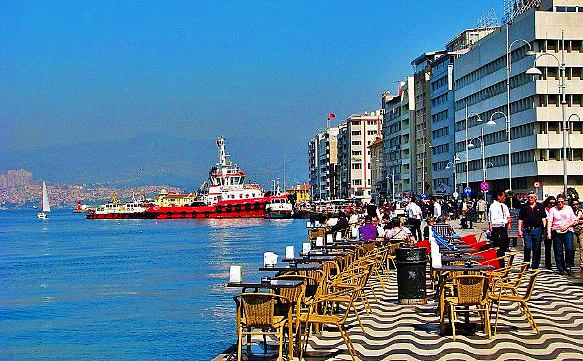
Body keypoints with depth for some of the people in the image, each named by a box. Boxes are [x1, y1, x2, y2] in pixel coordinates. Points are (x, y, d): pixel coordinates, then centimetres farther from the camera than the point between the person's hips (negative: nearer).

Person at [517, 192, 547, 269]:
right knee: (527, 247, -10)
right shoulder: (524, 207, 7)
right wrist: (519, 230, -1)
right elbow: (520, 219, 7)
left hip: (537, 230, 1)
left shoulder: (540, 207, 10)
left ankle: (535, 266, 14)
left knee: (536, 249, 6)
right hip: (527, 230, -1)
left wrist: (544, 228, -1)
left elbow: (543, 218, 10)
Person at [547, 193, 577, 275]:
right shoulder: (553, 209, 5)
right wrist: (549, 232, -17)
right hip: (557, 232, -1)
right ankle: (560, 268, 8)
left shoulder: (569, 208, 11)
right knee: (558, 252, -1)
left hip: (568, 231, 1)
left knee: (569, 249, -14)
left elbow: (574, 220, 10)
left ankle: (568, 266, 2)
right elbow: (549, 221, -4)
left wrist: (566, 226, -7)